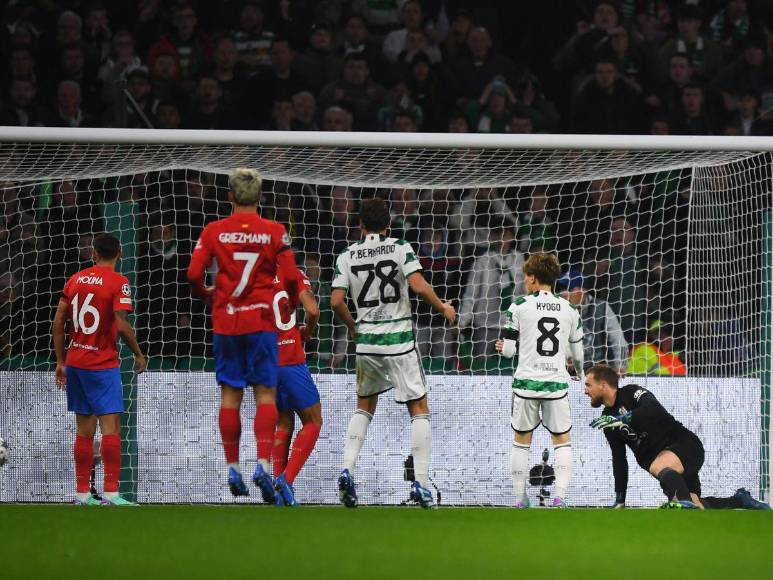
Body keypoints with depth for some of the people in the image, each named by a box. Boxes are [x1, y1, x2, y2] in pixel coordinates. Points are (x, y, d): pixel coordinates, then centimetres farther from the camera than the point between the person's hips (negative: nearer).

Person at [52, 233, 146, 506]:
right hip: (103, 365, -6)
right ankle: (110, 493, -13)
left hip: (74, 361, 6)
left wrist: (61, 362, 14)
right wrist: (138, 354, -3)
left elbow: (58, 323, 7)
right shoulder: (118, 282, -8)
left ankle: (82, 493, 13)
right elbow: (122, 325, -17)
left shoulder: (75, 280, 8)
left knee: (84, 429, 11)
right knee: (111, 426, -6)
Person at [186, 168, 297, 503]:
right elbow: (290, 277, -7)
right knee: (265, 393, 0)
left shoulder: (214, 232, 1)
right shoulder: (275, 232, -2)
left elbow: (194, 274, -5)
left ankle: (232, 468, 9)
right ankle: (263, 464, -15)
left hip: (225, 322, 1)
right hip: (261, 321, -1)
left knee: (230, 395, 7)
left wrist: (205, 295, 16)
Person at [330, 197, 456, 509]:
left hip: (366, 341, 3)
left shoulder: (347, 256, 3)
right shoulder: (400, 248, -4)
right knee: (419, 410, 6)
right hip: (400, 341, -3)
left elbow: (336, 301, -2)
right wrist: (443, 308, 1)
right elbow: (419, 286, -16)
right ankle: (420, 483, -2)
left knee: (364, 408, 19)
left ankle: (347, 471, 2)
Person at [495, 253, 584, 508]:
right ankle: (560, 495, -4)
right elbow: (577, 351, 13)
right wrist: (579, 371, 34)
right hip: (557, 382, 1)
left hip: (526, 382, -1)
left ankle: (520, 499, 10)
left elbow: (509, 349, -2)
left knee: (521, 441, 11)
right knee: (562, 441, 10)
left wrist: (504, 347, 22)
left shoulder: (519, 307, -3)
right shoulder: (569, 309, 5)